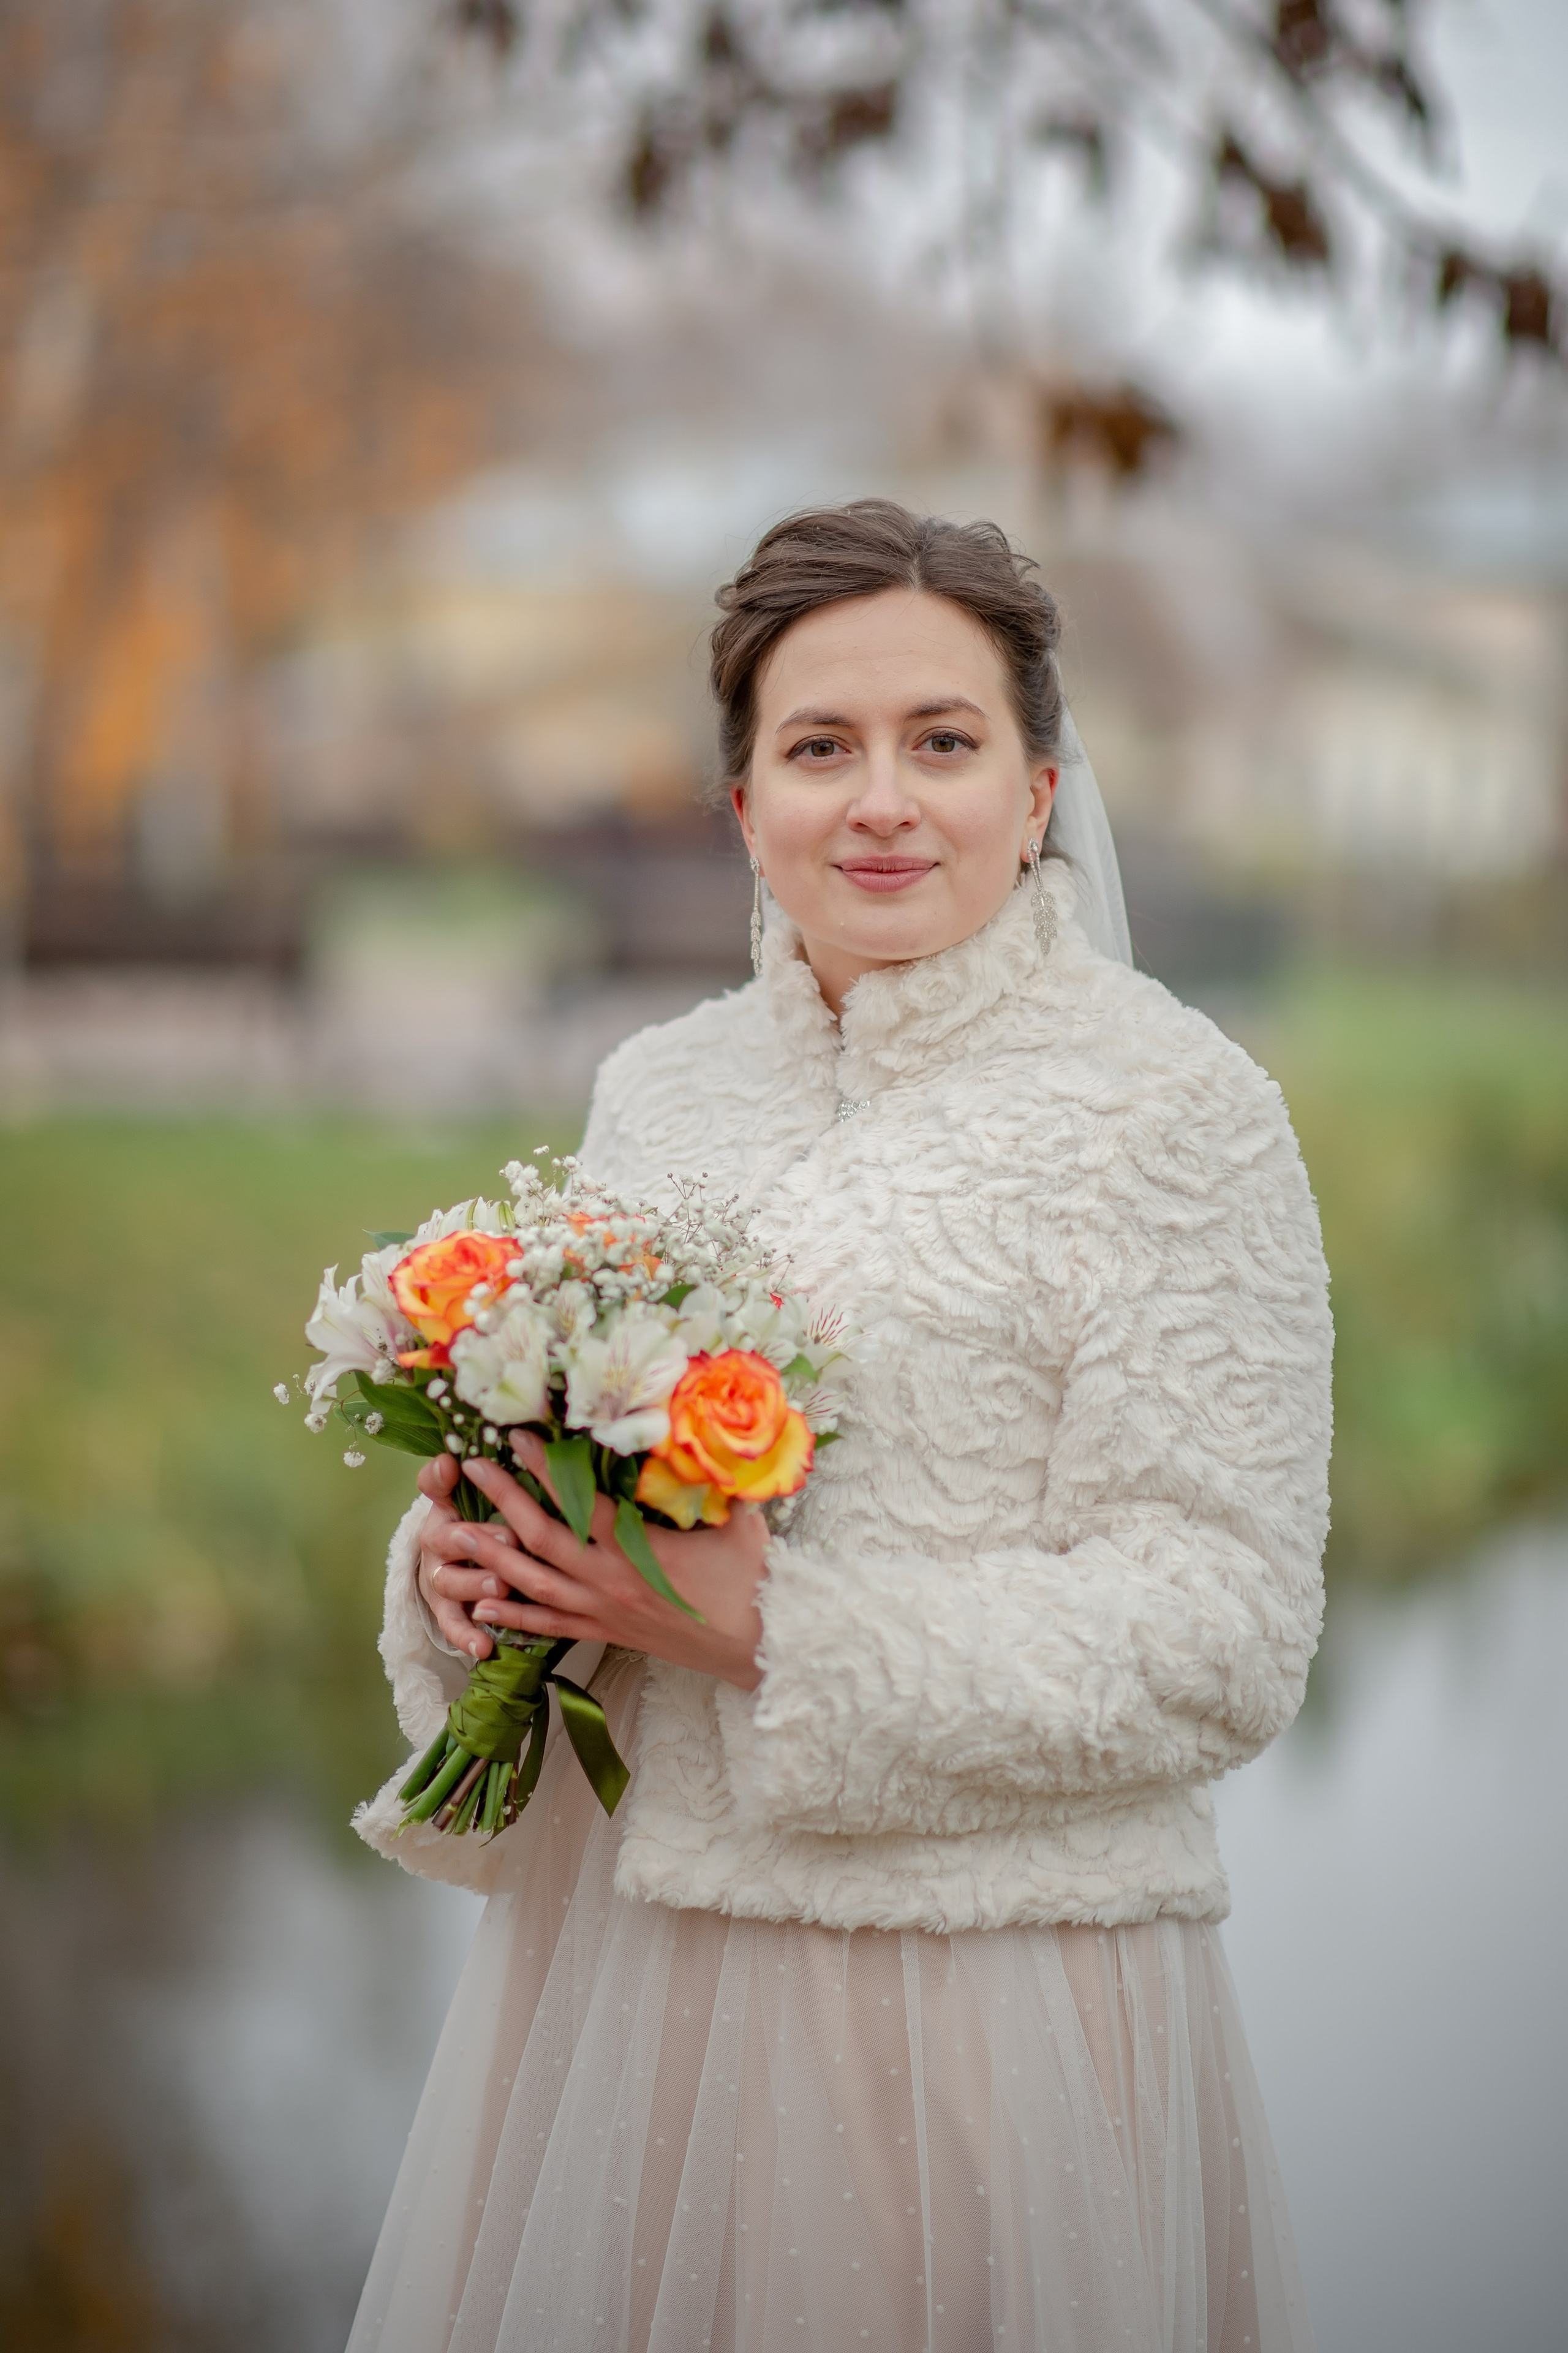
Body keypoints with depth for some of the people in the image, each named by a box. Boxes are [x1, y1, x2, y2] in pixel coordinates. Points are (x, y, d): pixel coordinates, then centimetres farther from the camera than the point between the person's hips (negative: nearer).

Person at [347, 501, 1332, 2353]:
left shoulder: (1168, 1106, -9)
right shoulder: (658, 1091, 9)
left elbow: (1225, 1639, -14)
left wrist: (764, 1627, -20)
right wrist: (467, 1566, -5)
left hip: (975, 1983, -5)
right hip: (615, 1953, 5)